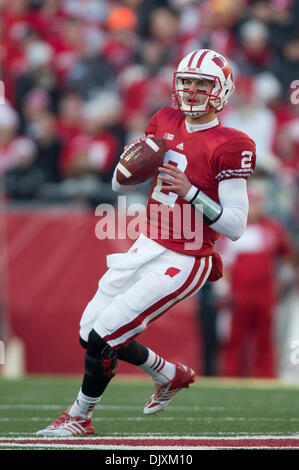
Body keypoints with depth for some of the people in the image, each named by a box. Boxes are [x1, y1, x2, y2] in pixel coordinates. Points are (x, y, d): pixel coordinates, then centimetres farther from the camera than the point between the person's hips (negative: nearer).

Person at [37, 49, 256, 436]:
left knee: (103, 338, -9)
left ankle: (79, 417, 16)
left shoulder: (227, 147, -15)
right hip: (147, 248, 8)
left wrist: (190, 191, -27)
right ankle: (170, 375, 32)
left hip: (182, 263, -8)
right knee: (90, 332, 11)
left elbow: (235, 226, -18)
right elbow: (121, 185, 15)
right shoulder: (165, 123, 6)